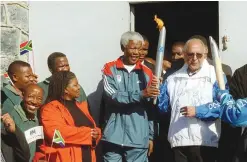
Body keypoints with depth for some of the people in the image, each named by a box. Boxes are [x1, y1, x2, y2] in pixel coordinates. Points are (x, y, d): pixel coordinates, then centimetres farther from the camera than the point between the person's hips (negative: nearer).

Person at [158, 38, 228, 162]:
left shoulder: (215, 75, 3)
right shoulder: (173, 79, 17)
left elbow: (221, 105, -9)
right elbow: (163, 107, 15)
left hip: (205, 141, -4)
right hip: (179, 140, 4)